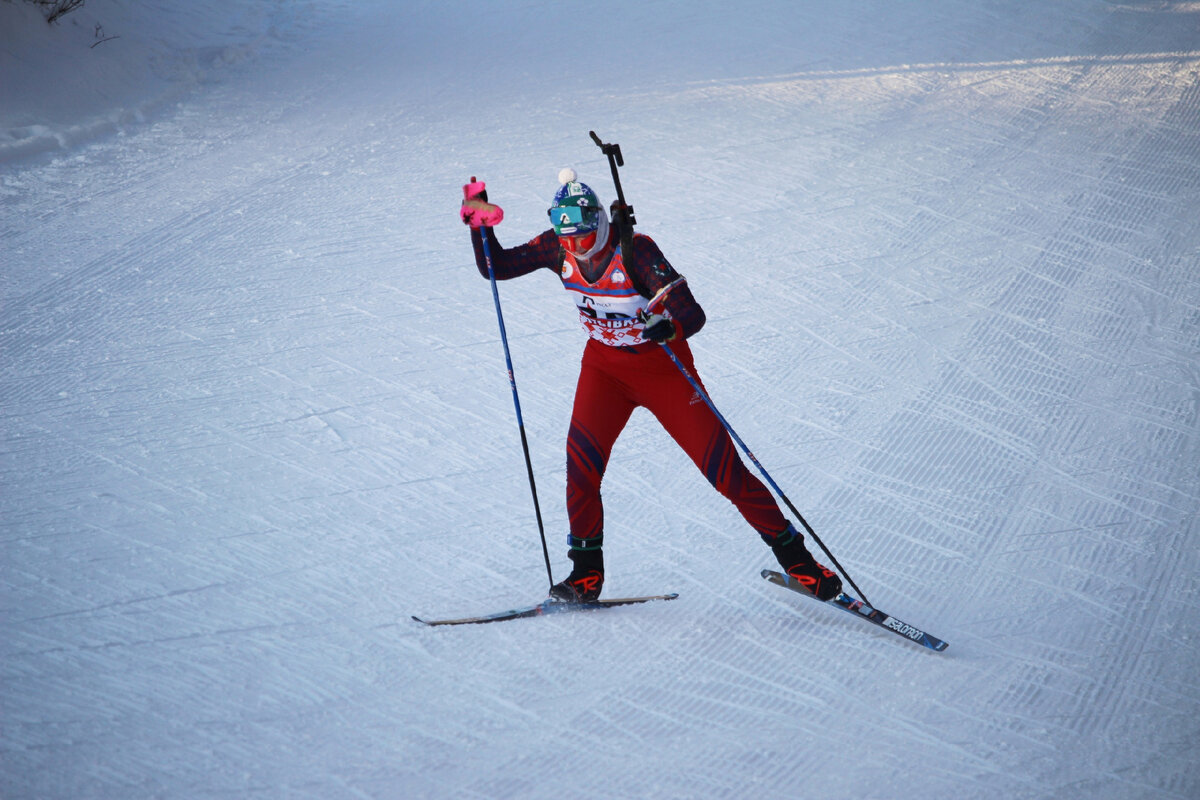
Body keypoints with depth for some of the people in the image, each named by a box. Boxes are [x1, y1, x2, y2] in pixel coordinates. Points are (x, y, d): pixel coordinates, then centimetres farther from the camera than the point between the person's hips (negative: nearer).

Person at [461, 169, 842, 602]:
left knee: (723, 468, -6)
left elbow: (694, 314, -32)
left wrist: (670, 329, -54)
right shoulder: (556, 248, -13)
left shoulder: (634, 250, -28)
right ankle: (586, 571, -3)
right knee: (582, 455, -17)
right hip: (604, 363, 4)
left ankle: (793, 554, 8)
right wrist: (480, 223, -18)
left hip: (661, 364, -4)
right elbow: (496, 267, -3)